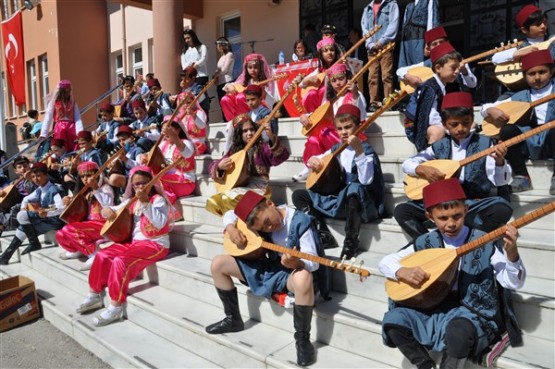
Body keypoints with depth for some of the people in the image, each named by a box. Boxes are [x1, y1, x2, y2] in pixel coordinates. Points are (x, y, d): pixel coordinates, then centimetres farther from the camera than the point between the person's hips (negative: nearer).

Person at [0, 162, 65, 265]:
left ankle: (34, 243, -3)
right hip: (45, 219, 9)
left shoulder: (54, 190, -17)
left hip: (55, 221, -9)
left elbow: (62, 208, -29)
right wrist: (24, 207, 5)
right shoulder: (39, 190, 11)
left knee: (22, 215, -14)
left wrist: (47, 213, -44)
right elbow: (26, 199, 26)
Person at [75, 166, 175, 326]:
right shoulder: (132, 201, 12)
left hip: (155, 244, -8)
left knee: (121, 261, -28)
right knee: (102, 255, -7)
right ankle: (94, 296, 8)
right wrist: (108, 211, -5)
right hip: (134, 241, 8)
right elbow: (109, 210, 20)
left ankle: (116, 307, -18)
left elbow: (160, 223, -27)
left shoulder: (158, 200, -9)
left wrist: (145, 203, -29)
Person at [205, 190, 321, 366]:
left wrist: (297, 263, -49)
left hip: (290, 272, -6)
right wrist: (230, 227, -12)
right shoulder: (260, 221, -6)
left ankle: (302, 339, -22)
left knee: (304, 279, -45)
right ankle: (233, 320, 13)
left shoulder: (301, 222, -24)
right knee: (218, 263, -2)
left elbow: (313, 263, -26)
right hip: (267, 268, 6)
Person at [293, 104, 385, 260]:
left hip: (362, 205, -6)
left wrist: (359, 151, -36)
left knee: (354, 188, -41)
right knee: (298, 195, 2)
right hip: (340, 201, 6)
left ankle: (351, 242, -25)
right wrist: (312, 161, -4)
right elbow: (316, 160, 20)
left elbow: (366, 181, -28)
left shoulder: (366, 150, -11)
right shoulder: (336, 149, 7)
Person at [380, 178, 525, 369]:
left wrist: (511, 251, -30)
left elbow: (513, 282, -12)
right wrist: (401, 271, -18)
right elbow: (385, 262, 4)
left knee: (458, 332, -37)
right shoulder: (425, 243, 0)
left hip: (474, 311, -3)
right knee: (392, 320, -19)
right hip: (436, 309, 3)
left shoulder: (485, 242, -7)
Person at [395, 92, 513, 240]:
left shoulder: (485, 144, 0)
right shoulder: (439, 146, 6)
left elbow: (499, 181, -5)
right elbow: (407, 164, 9)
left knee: (502, 209, -32)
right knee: (401, 211, -14)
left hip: (474, 202, -2)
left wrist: (499, 161, -25)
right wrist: (421, 169, -13)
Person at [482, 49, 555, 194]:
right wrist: (491, 110, -9)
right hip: (530, 145, 3)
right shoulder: (519, 97, 12)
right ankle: (522, 177, -11)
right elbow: (485, 107, 13)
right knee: (507, 130, -22)